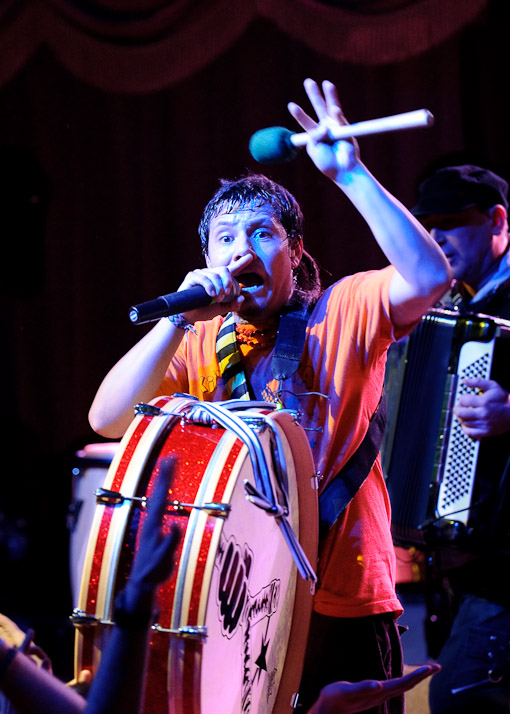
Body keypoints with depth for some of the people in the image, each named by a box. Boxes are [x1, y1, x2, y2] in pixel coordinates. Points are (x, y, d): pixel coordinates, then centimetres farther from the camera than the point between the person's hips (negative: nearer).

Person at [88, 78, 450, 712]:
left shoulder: (342, 312, 1)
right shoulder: (197, 343, 7)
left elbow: (429, 278, -18)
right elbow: (107, 420, -7)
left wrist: (352, 176, -22)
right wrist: (181, 319, -16)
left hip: (344, 605, -2)